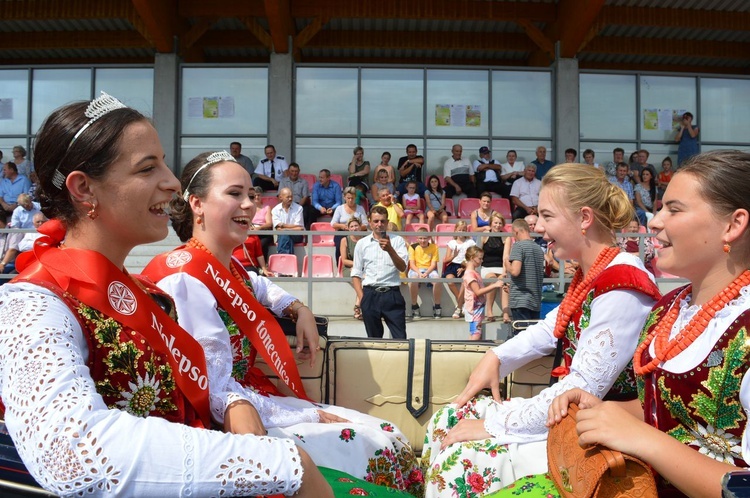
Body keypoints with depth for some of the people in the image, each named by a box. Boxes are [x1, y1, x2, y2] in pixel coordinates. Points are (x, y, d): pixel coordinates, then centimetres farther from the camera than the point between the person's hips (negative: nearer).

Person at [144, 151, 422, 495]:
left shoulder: (228, 268, 5)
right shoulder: (183, 277, -21)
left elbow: (260, 287, 31)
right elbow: (218, 395, -23)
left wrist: (299, 310, 12)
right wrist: (310, 415, -17)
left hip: (257, 398, 9)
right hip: (233, 426, -9)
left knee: (388, 436, 3)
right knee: (381, 449, -11)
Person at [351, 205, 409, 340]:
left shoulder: (397, 240, 3)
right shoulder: (362, 243, 8)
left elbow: (402, 267, -9)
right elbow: (356, 273, 10)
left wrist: (390, 249, -24)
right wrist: (361, 297, 0)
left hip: (392, 294, -2)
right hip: (370, 295, 2)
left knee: (400, 337, -4)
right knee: (373, 338, 10)